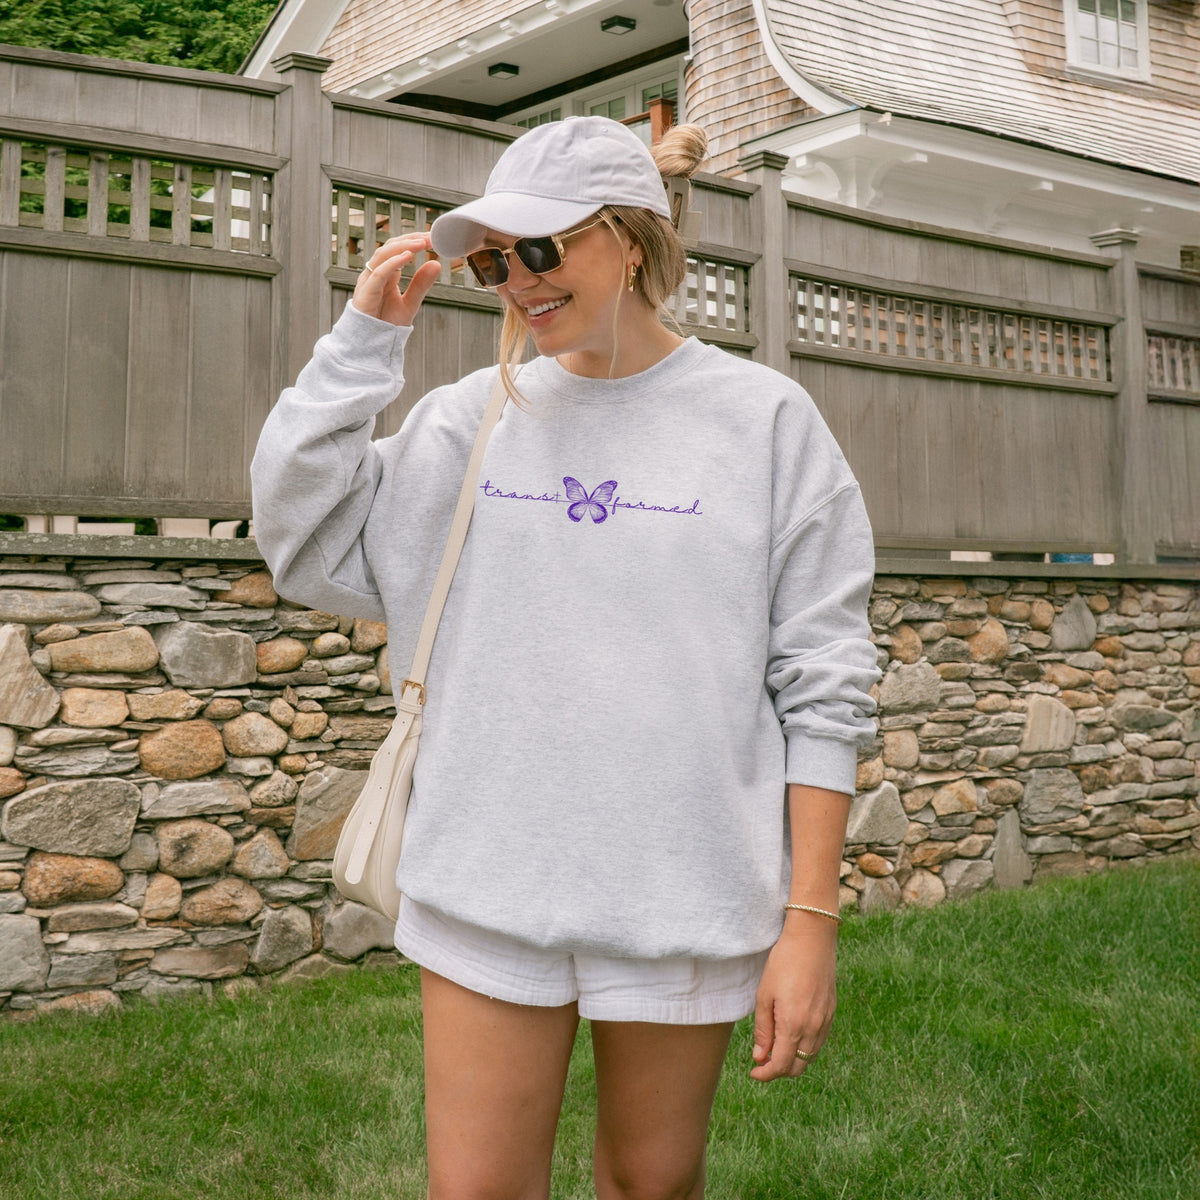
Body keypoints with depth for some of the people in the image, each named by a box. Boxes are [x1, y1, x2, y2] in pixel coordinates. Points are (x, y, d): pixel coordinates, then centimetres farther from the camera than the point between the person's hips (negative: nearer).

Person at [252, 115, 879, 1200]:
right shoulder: (474, 416, 6)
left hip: (685, 893, -2)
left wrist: (812, 921, -7)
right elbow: (305, 541, 1)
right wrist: (365, 340, -4)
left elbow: (823, 688, -4)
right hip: (489, 883, 2)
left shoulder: (764, 418, -3)